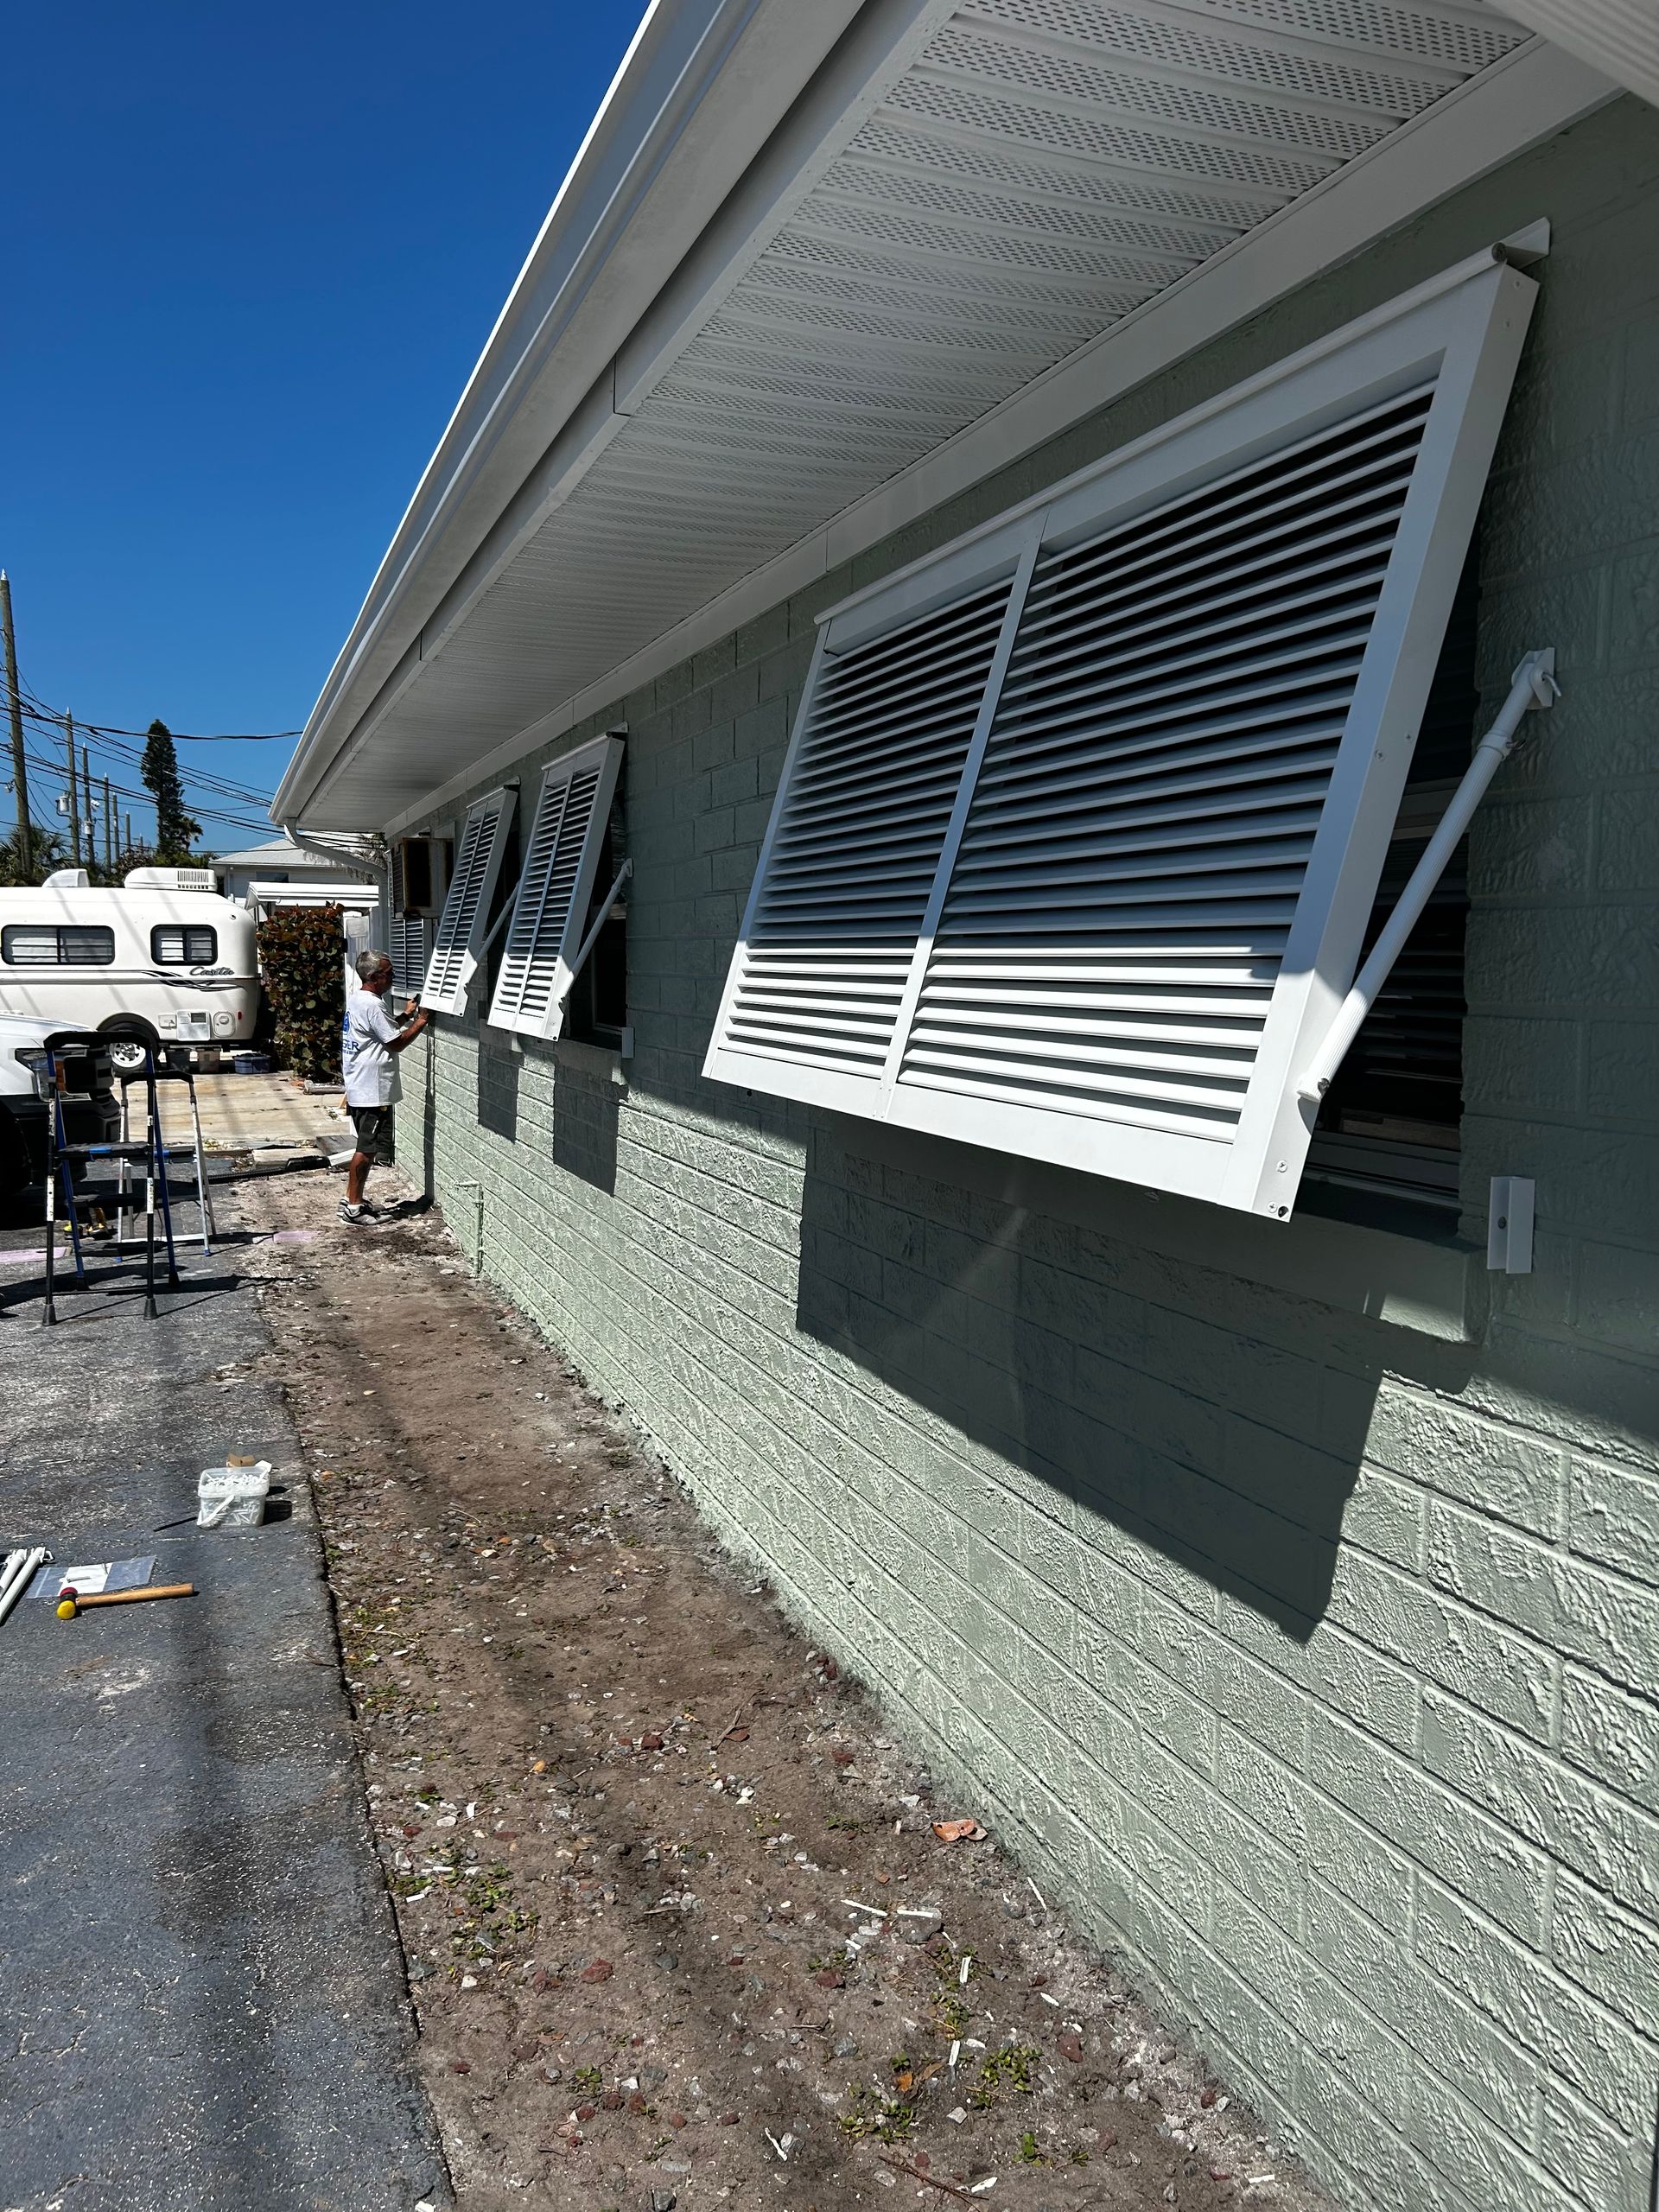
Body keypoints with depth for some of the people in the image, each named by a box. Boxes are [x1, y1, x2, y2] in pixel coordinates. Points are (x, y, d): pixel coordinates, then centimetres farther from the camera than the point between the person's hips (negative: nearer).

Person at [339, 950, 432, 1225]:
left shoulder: (356, 999, 12)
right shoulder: (372, 1005, -19)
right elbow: (396, 1043, -16)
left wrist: (405, 1016, 17)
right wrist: (420, 1022, -6)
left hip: (360, 1088, 11)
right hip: (373, 1090, -11)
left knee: (366, 1147, 17)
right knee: (366, 1149, -4)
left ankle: (352, 1199, 23)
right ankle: (354, 1208, 2)